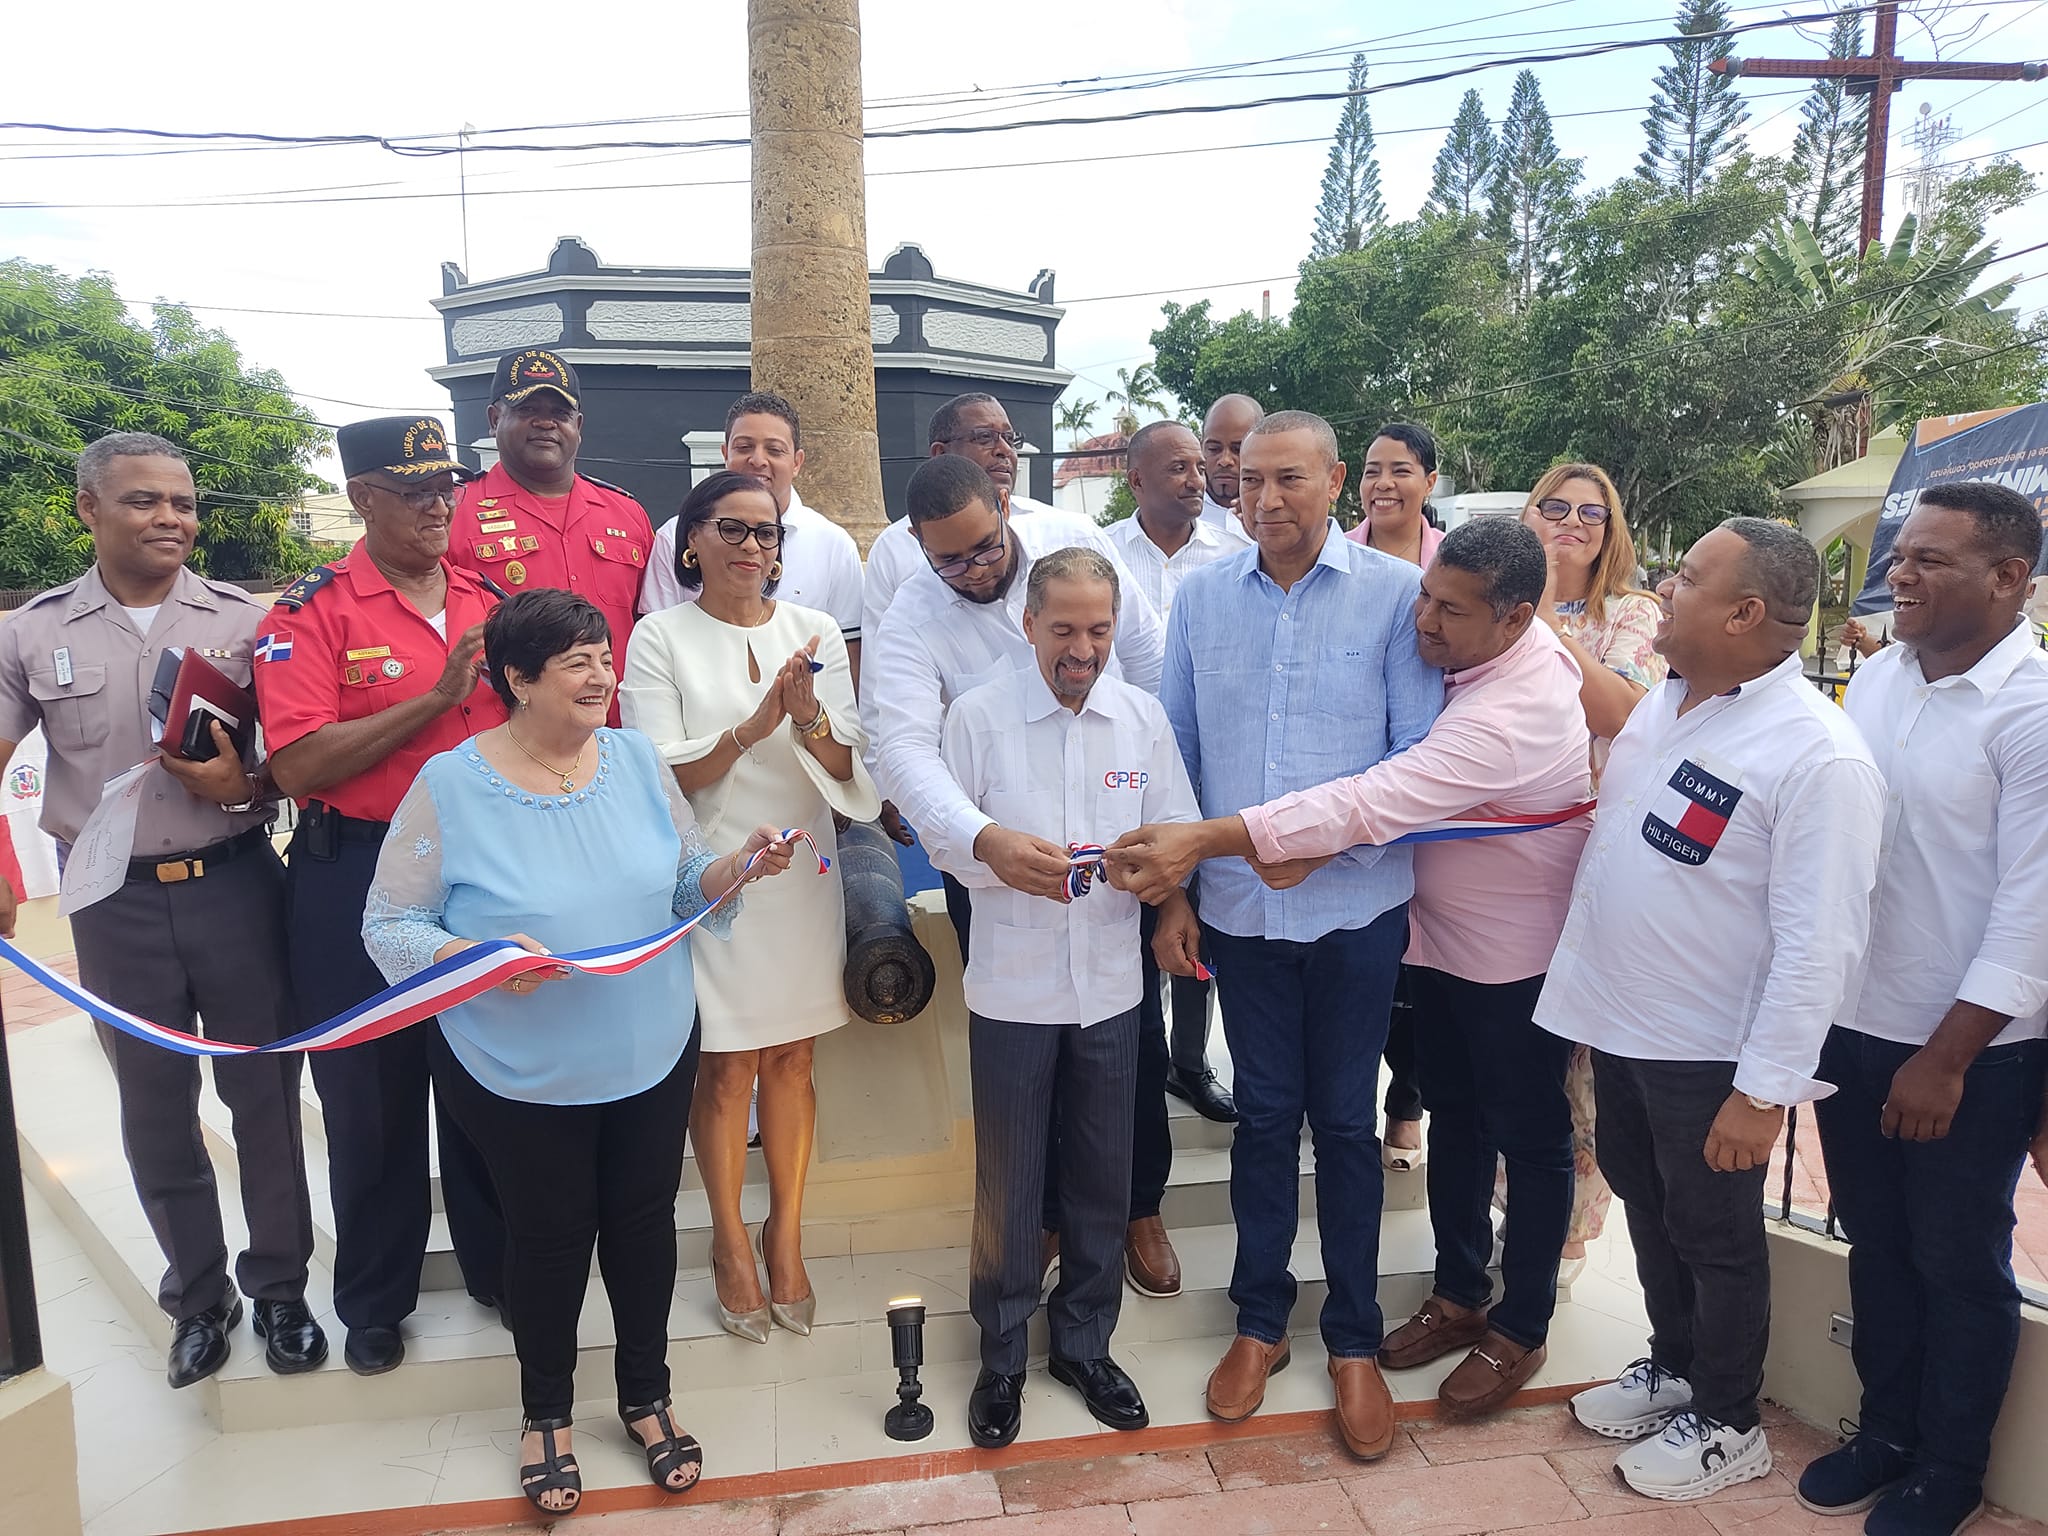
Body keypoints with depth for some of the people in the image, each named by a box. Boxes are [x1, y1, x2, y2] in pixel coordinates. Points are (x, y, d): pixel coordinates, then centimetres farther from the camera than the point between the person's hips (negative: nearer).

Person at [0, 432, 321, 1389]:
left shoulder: (245, 619, -1)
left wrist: (243, 785, -18)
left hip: (235, 886, -1)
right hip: (117, 903, 1)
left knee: (264, 1095, 8)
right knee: (154, 1110, 13)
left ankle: (280, 1290, 26)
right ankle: (197, 1294, 32)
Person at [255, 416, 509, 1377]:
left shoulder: (491, 603, 7)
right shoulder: (312, 612, -6)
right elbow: (298, 766, -18)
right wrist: (437, 699, -21)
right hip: (357, 877, -3)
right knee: (370, 1090, 10)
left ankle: (498, 1264, 34)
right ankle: (374, 1301, 31)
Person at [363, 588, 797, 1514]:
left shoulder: (637, 759, -4)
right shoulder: (450, 786, -14)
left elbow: (686, 887, 3)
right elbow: (388, 928, -10)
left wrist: (743, 864, -17)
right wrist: (481, 957, -27)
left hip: (652, 1056, 3)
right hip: (521, 1075, -3)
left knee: (643, 1221, 17)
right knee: (549, 1236, 15)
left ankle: (646, 1396, 42)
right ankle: (546, 1413, 43)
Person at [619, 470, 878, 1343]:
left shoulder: (815, 631, 5)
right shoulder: (661, 638, -2)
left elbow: (846, 764, 2)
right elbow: (659, 774, -8)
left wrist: (810, 719, -19)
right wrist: (752, 726, -22)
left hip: (802, 870, 3)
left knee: (792, 1059, 11)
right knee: (726, 1067, 5)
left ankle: (785, 1233, 27)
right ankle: (731, 1241, 25)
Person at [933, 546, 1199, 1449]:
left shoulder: (1144, 717, 2)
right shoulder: (978, 714, -5)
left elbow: (1179, 829, 3)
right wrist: (996, 852, -24)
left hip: (1111, 982, 3)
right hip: (1011, 986, -2)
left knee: (1103, 1176, 14)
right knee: (1007, 1180, 10)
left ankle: (1084, 1343, 36)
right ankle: (1002, 1356, 31)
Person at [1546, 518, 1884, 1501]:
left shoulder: (1819, 757, -22)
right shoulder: (1664, 703, 3)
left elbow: (1818, 943, -23)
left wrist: (1765, 1091, -22)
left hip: (1710, 1054, -7)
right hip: (1617, 1020, 7)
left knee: (1715, 1236, 13)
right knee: (1647, 1207, 23)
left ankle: (1726, 1426, 36)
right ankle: (1673, 1367, 47)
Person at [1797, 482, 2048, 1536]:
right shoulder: (1875, 676, 2)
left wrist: (1945, 1060, -17)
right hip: (1851, 1023, 5)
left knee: (1958, 1263, 13)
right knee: (1875, 1243, 19)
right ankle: (1885, 1429, 39)